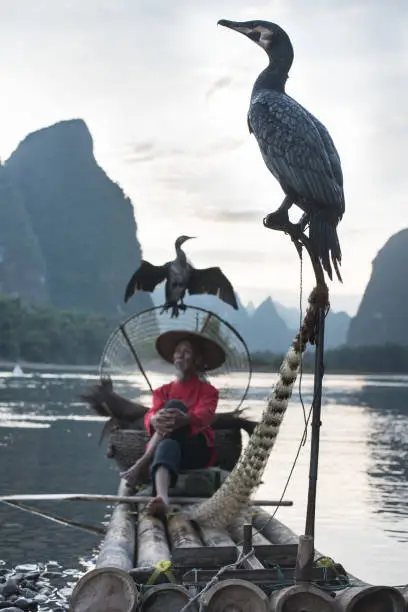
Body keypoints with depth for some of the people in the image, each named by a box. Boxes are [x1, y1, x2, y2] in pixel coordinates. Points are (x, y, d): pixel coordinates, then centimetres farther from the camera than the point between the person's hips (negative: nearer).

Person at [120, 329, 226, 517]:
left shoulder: (207, 391, 12)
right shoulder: (163, 391, 21)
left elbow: (203, 416, -13)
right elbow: (149, 416, -2)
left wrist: (183, 419, -41)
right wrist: (155, 420, -32)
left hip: (197, 450, -2)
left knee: (175, 405, -29)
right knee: (168, 446, -39)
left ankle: (140, 465, -45)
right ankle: (162, 498, -71)